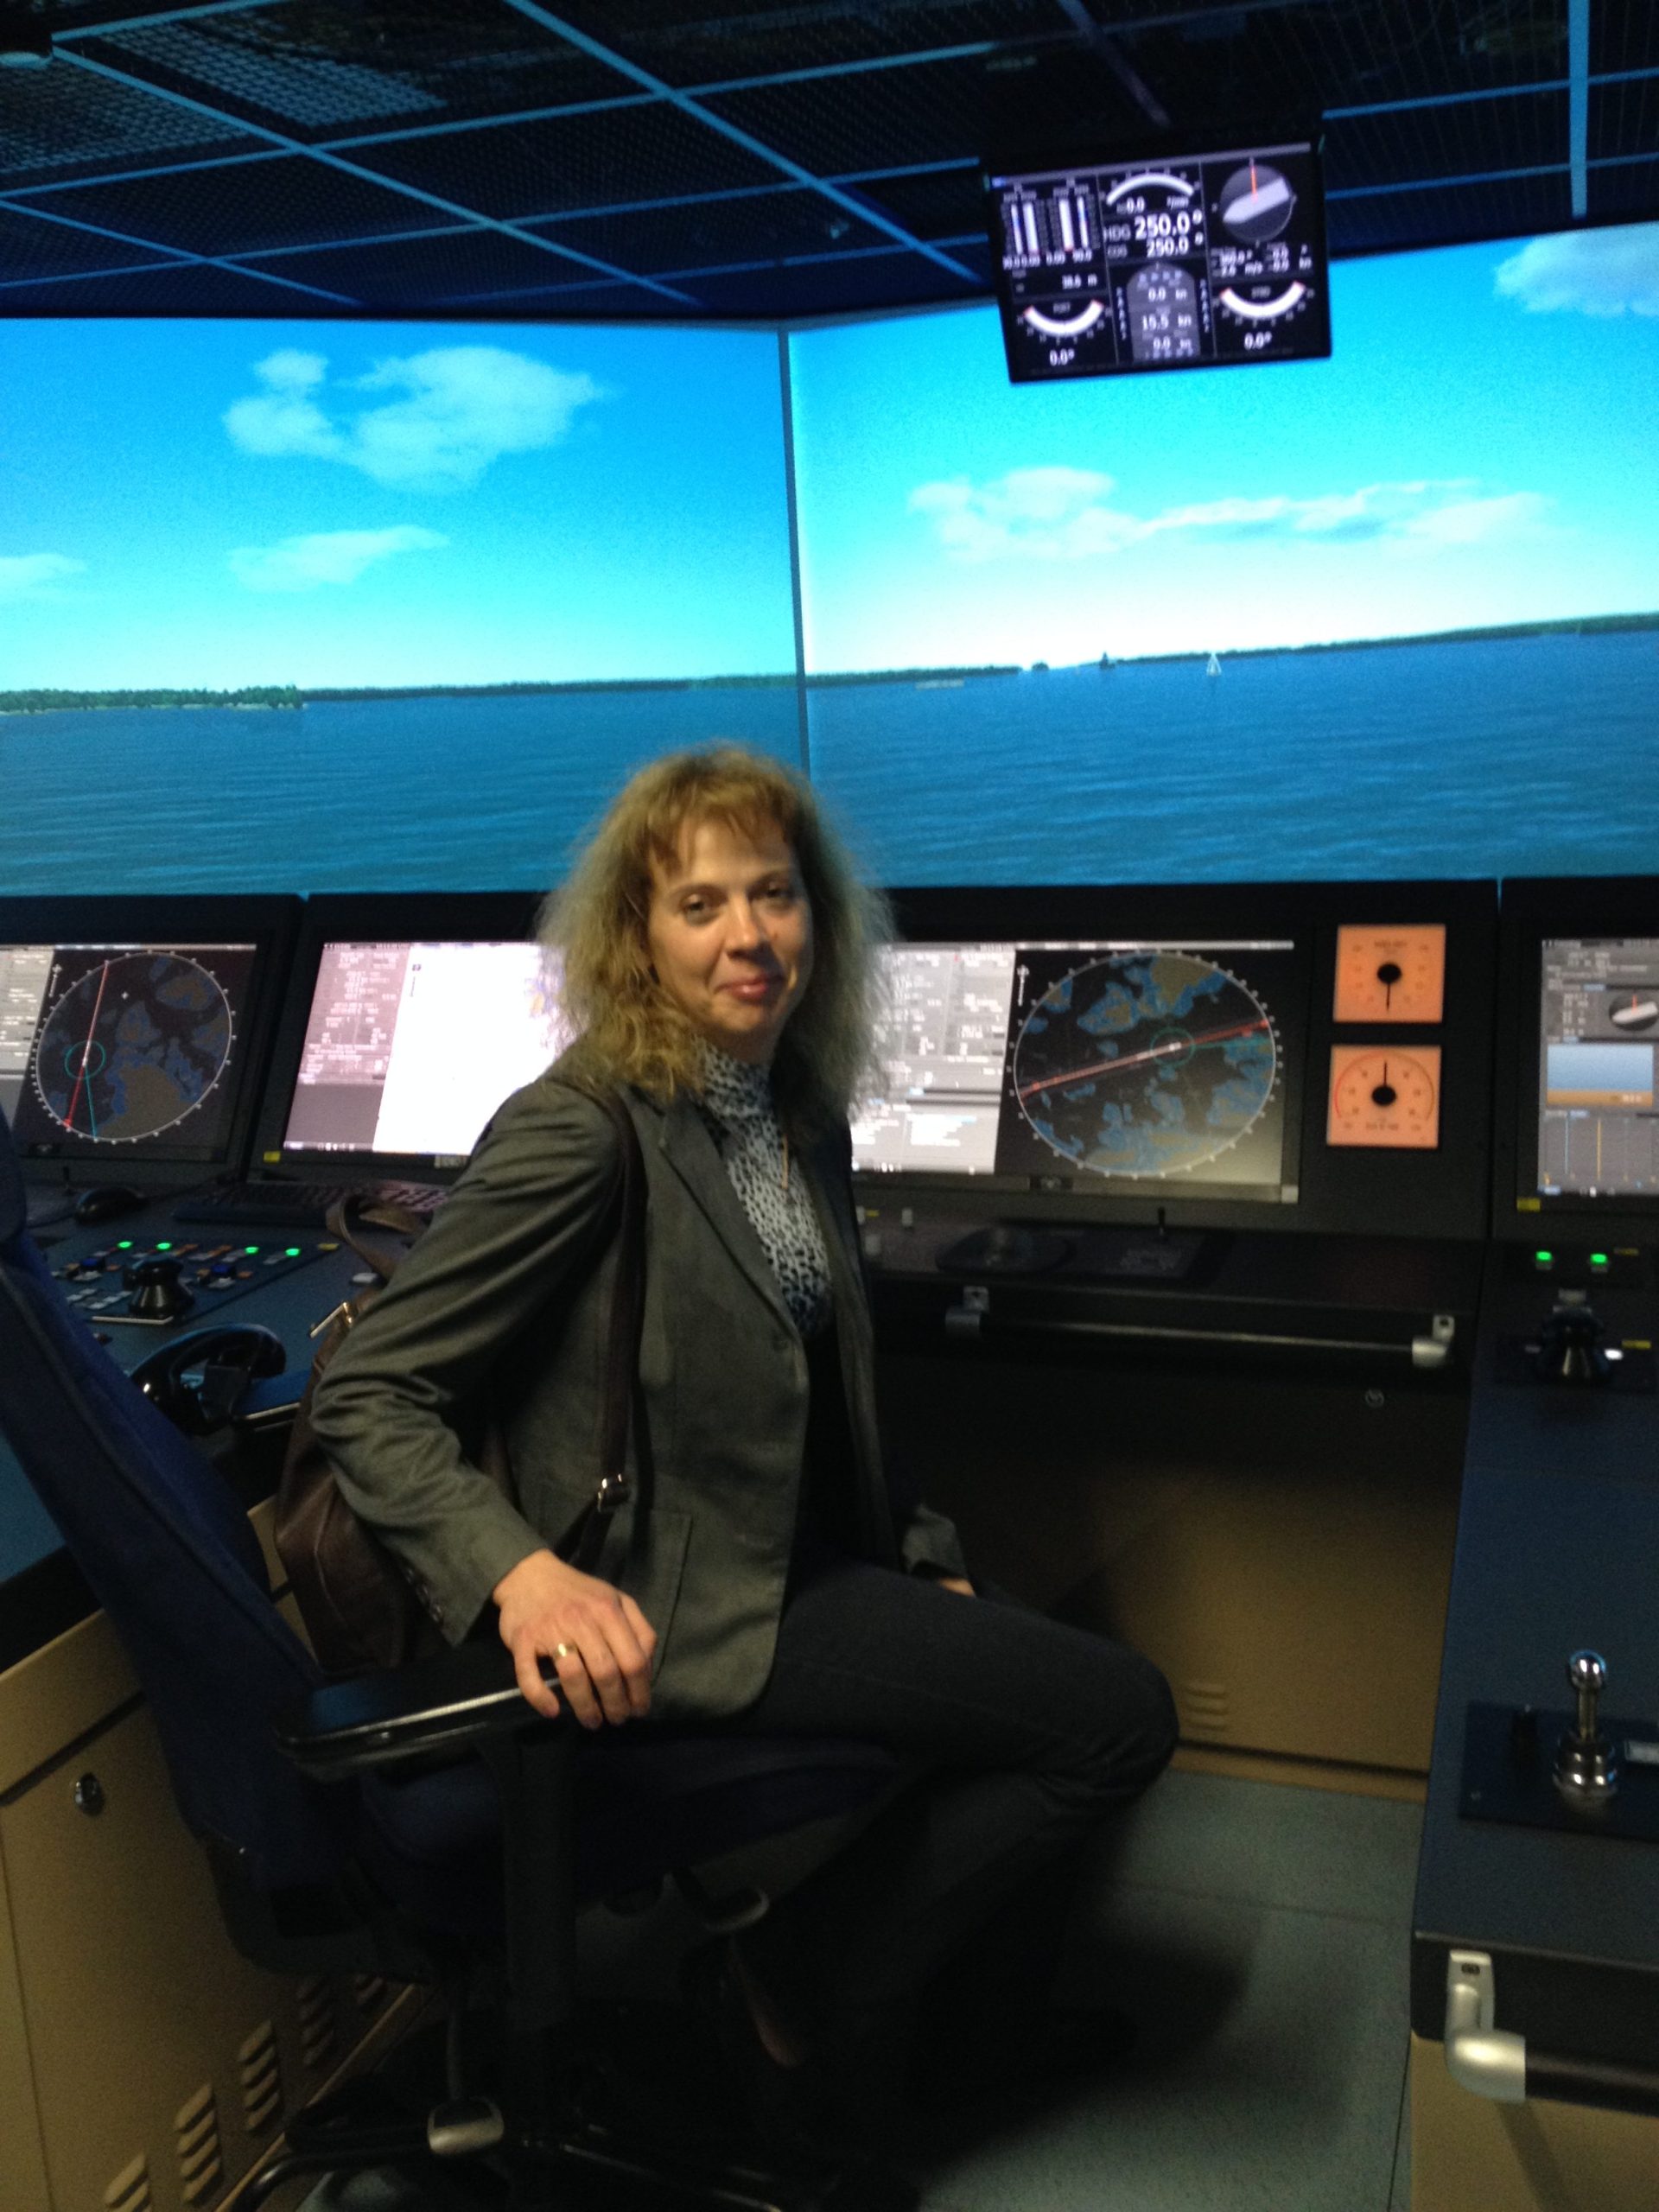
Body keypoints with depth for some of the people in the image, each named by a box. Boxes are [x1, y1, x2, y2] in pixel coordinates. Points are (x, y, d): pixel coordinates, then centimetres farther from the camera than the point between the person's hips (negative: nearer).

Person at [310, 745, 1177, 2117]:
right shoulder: (582, 1131, -18)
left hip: (803, 1564, 8)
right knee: (1120, 1721, -11)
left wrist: (922, 1555, 10)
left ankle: (984, 2059, 30)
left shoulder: (803, 1118, 8)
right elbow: (368, 1395, -17)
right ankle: (795, 1992, 6)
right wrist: (525, 1573, -31)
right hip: (680, 1611, -8)